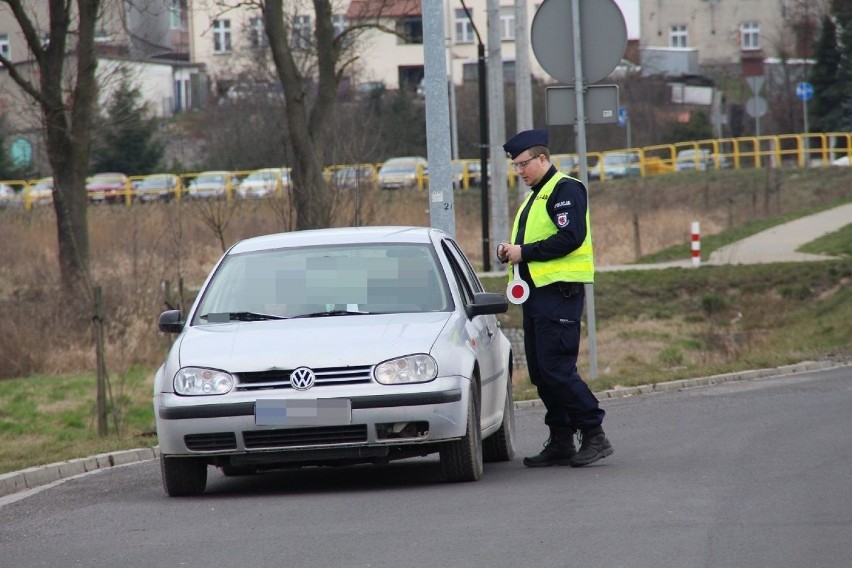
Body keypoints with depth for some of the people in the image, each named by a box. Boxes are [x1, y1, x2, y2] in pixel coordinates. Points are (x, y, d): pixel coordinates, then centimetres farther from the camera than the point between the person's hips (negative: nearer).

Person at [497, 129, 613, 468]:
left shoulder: (565, 190, -7)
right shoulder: (534, 198, 23)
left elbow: (571, 237, -20)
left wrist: (524, 252, -16)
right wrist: (509, 252, 5)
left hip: (559, 291, -10)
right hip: (536, 294, 10)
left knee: (557, 369, -13)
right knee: (541, 372, 8)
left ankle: (594, 436, -8)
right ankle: (561, 442, 12)